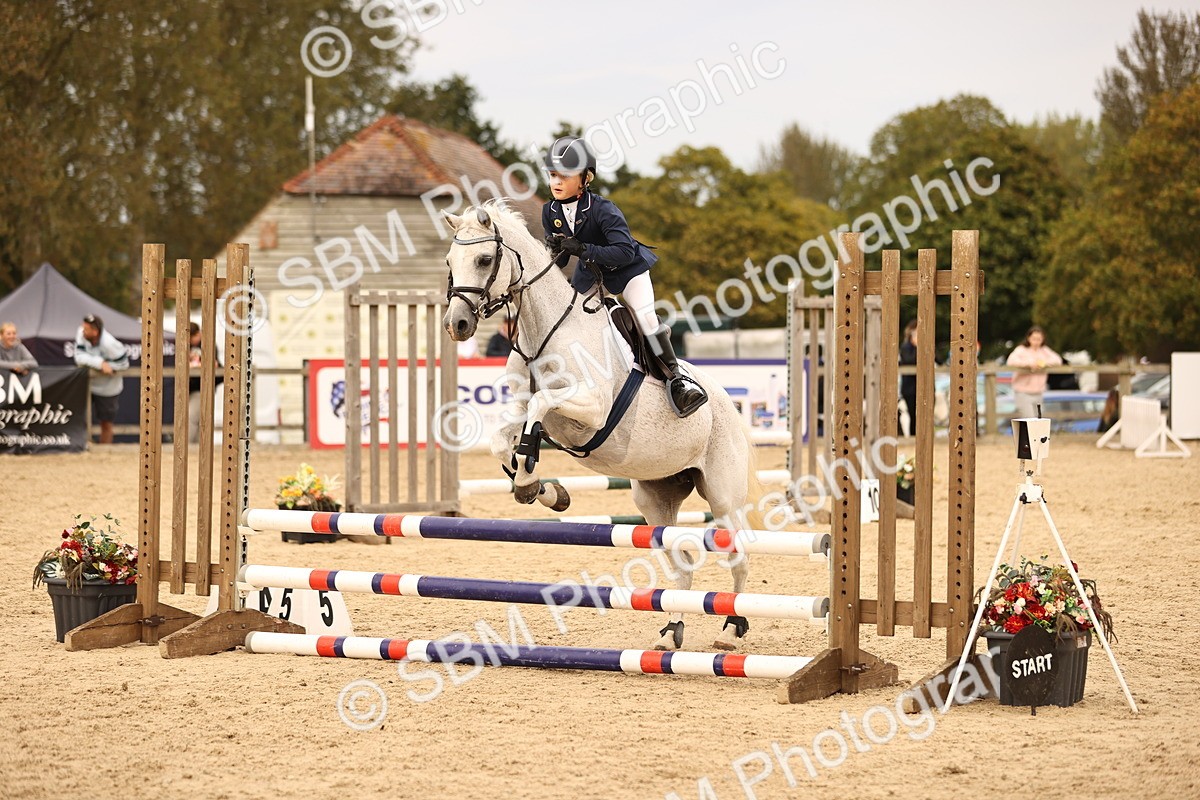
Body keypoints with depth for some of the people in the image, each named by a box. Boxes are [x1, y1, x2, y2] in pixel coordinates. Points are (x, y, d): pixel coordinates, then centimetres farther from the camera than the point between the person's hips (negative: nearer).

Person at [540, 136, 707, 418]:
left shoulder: (602, 210, -32)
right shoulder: (551, 212, -14)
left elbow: (625, 252, -39)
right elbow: (559, 261, -7)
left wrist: (582, 249, -44)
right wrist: (557, 252, -33)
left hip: (628, 268, -6)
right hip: (590, 272, 6)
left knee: (646, 318, -19)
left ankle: (675, 376, -8)